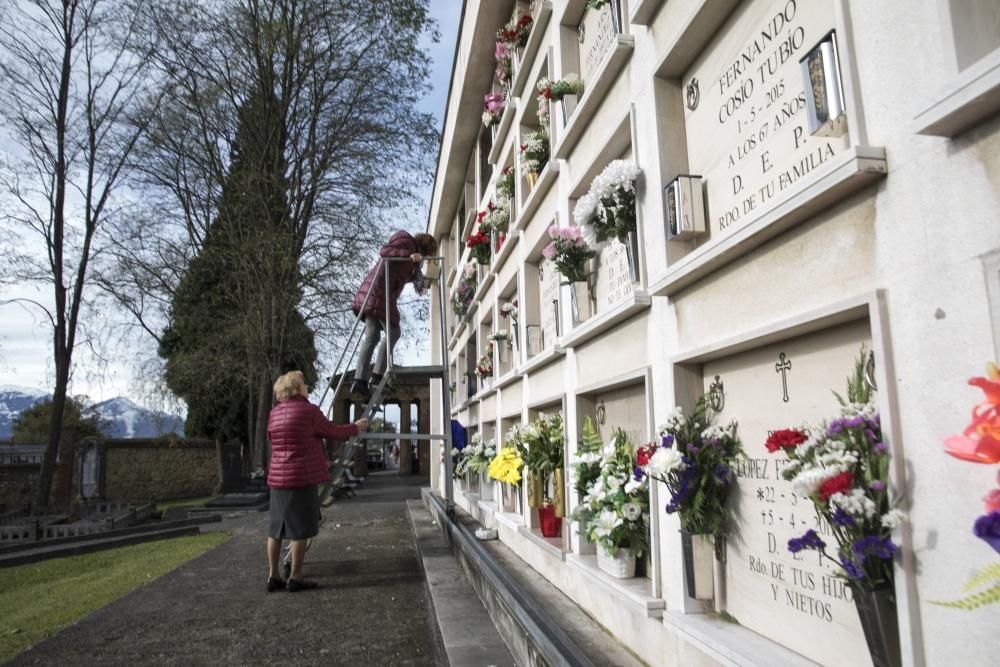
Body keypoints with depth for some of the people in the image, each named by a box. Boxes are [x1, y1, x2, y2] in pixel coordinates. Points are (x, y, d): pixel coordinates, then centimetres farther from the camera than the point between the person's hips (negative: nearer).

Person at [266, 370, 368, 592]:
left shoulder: (274, 413, 9)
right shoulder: (309, 411, -10)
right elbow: (334, 432, -2)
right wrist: (356, 427, 16)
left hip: (277, 478, 7)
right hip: (301, 478, -7)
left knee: (276, 528, 12)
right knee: (300, 529, 2)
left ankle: (273, 577, 19)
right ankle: (295, 578, 9)